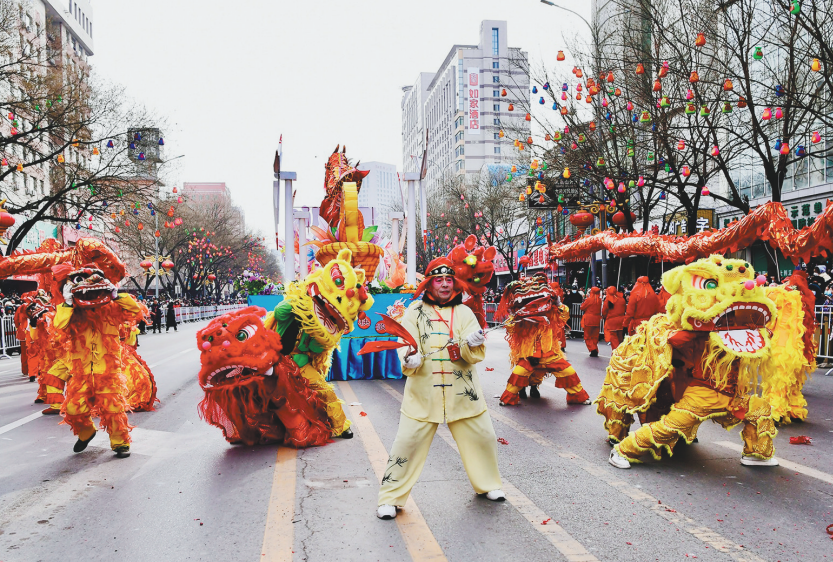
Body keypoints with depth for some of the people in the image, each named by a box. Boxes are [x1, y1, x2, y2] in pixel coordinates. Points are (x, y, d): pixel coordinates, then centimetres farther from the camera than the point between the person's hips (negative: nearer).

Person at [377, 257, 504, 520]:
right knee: (407, 442, -5)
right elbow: (406, 346, -8)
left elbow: (478, 354, -3)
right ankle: (390, 497, 14)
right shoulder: (415, 311, 0)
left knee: (483, 437, 10)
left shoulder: (464, 312, 5)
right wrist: (409, 359, -30)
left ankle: (488, 484, 37)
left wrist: (471, 344, -26)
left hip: (462, 392, 2)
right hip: (423, 392, -2)